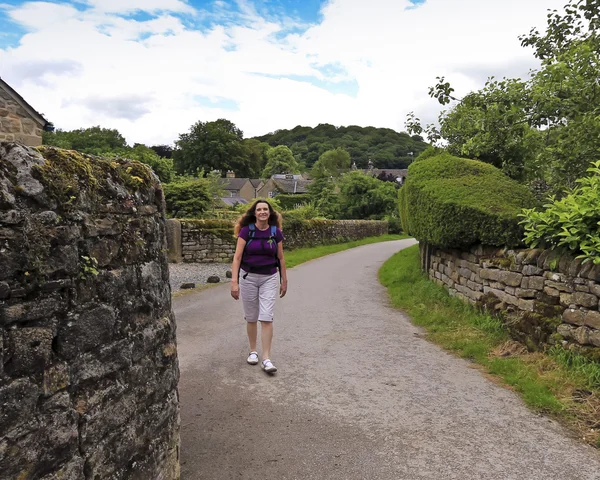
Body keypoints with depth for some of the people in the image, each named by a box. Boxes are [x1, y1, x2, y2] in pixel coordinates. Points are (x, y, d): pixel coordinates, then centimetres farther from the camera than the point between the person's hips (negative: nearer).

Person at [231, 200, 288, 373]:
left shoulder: (276, 232, -2)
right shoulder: (246, 230, -9)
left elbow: (280, 258, 6)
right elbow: (237, 257, -11)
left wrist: (284, 281, 9)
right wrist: (234, 282, -18)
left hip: (269, 278, 1)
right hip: (248, 277, -1)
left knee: (266, 317, -6)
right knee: (251, 318, 11)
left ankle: (266, 359, -1)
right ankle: (253, 351, 29)